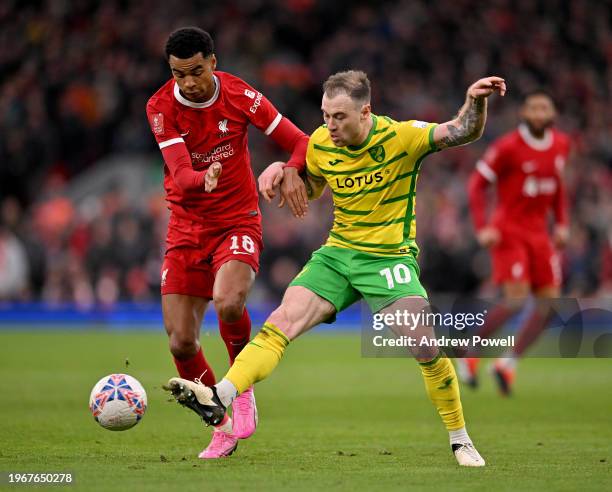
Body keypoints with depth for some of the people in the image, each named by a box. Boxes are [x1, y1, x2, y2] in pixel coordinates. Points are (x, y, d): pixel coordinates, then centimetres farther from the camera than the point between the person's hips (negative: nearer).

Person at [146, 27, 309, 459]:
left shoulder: (239, 96, -9)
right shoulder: (161, 108, -9)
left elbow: (301, 142, -4)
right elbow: (180, 175, -21)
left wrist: (290, 171, -26)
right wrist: (204, 178, -45)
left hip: (238, 222, -2)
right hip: (186, 227, 2)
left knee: (228, 303, -32)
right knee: (181, 342, -6)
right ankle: (223, 428, 17)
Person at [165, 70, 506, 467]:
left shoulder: (401, 137, -14)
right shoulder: (321, 144, -1)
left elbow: (464, 132, -19)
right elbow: (310, 188, 20)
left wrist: (476, 101, -40)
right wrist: (284, 171, -1)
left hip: (390, 257, -3)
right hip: (338, 252, 4)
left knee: (426, 349, -15)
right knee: (282, 320, -16)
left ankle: (461, 440, 5)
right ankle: (220, 398, -29)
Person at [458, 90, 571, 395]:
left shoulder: (561, 145, 6)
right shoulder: (508, 147, -13)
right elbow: (476, 184, -8)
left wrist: (562, 224, 12)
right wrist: (482, 228, -17)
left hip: (539, 233, 7)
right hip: (509, 231, -7)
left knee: (550, 305, -1)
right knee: (516, 301, -18)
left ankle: (508, 364, 8)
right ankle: (470, 353, 1)